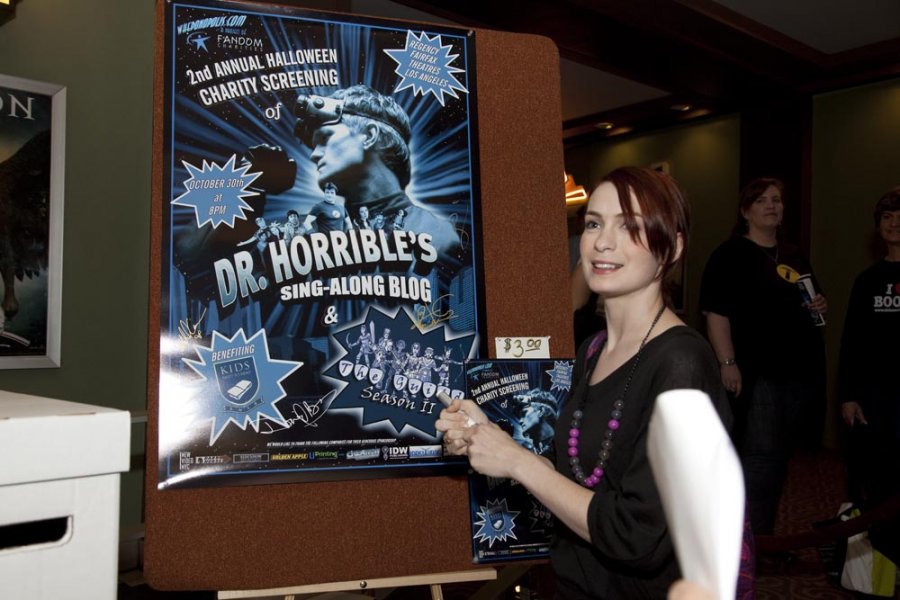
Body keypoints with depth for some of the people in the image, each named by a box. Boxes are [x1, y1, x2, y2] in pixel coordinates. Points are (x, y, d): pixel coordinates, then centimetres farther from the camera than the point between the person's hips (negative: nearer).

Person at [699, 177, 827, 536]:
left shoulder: (794, 257, 16)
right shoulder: (731, 254, -6)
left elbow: (811, 301, 28)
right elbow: (716, 313, -15)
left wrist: (820, 306, 4)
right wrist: (728, 362, -23)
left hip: (799, 370, 8)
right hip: (756, 372, -8)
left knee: (780, 457, 14)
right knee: (758, 457, -7)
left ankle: (765, 534, 28)